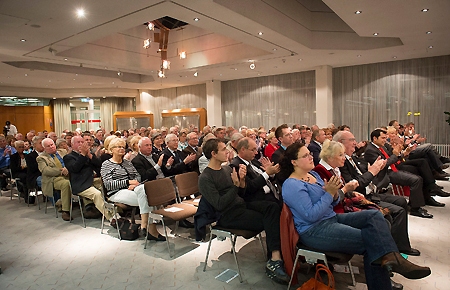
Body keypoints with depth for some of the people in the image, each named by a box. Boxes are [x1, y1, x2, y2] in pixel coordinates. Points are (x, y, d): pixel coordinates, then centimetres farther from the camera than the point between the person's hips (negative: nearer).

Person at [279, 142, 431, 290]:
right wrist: (329, 193, -17)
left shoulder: (312, 174, 12)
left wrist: (334, 193, -8)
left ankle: (390, 257, -19)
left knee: (375, 215, -9)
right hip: (314, 231, -9)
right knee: (370, 242, -17)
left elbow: (332, 203, 15)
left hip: (332, 218, 9)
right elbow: (311, 215, -22)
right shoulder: (292, 185, -16)